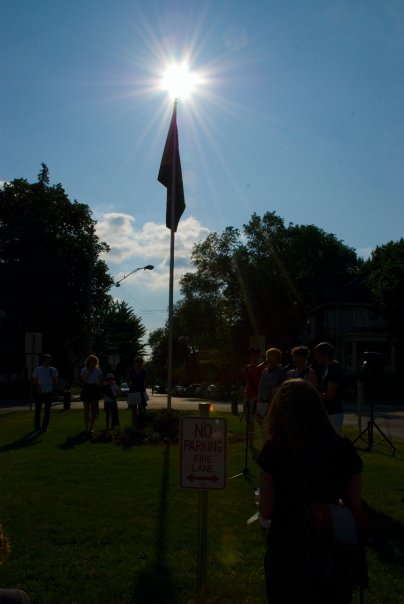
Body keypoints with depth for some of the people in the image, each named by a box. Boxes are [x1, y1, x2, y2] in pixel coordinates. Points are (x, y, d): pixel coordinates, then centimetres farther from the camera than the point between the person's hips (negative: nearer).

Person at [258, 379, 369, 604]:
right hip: (333, 553, 2)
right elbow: (356, 507, -2)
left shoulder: (274, 450, -16)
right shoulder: (344, 449, -9)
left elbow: (267, 511, -11)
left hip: (288, 551, -2)